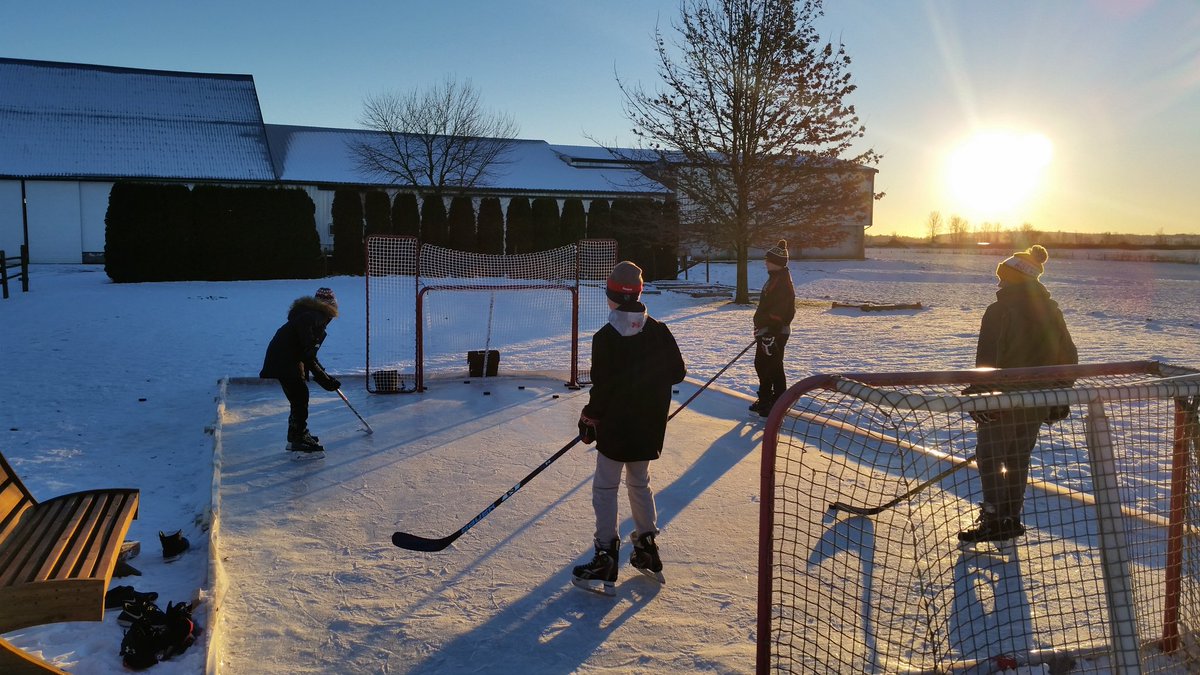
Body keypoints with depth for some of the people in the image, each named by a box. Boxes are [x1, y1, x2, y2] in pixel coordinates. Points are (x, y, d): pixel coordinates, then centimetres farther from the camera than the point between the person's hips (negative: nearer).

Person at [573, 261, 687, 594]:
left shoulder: (605, 338, -17)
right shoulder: (659, 331, -2)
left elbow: (602, 388, -16)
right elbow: (677, 372, 3)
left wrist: (589, 419, -2)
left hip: (616, 428, -5)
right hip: (650, 428, 6)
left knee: (605, 488, 5)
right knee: (640, 484, 21)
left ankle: (606, 557, 6)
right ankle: (647, 549, 28)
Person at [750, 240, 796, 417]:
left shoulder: (783, 281, -19)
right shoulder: (774, 278, 14)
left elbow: (779, 311, -25)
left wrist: (769, 331, -26)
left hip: (776, 332, -11)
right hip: (767, 330, 11)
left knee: (773, 367, -3)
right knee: (761, 364, 19)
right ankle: (765, 400, 32)